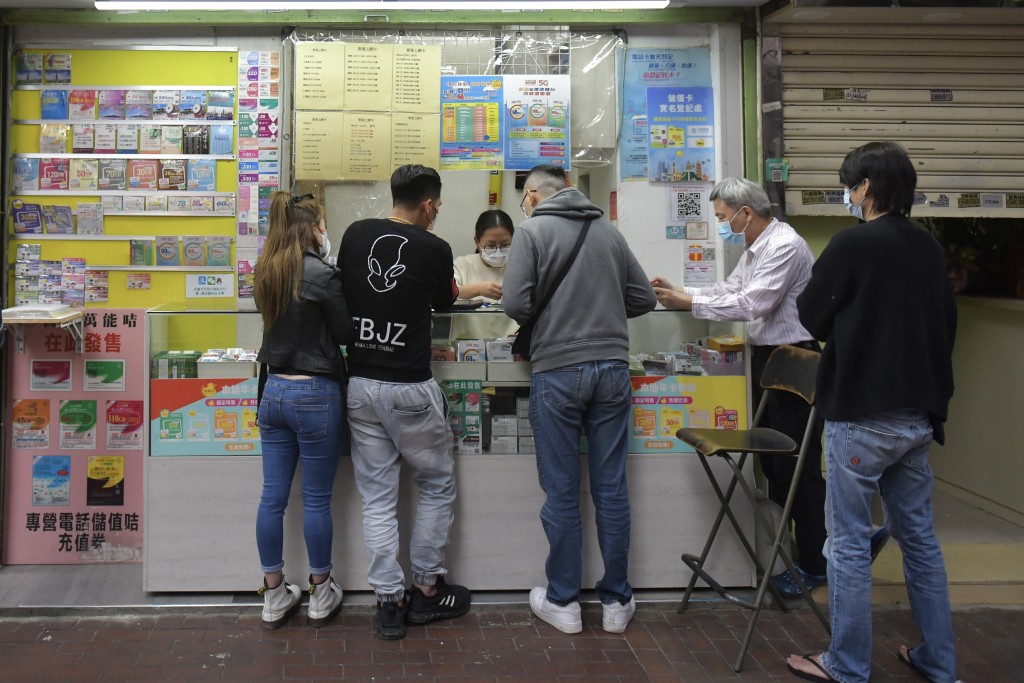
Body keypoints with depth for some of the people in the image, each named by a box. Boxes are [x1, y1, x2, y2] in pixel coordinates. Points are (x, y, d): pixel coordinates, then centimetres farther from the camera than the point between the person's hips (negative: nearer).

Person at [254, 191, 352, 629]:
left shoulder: (267, 273, 5)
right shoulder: (321, 274, -15)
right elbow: (347, 334, -7)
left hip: (274, 391, 6)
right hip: (314, 394, -6)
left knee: (272, 498, 10)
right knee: (316, 499, 6)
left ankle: (274, 596, 22)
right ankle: (321, 595, 21)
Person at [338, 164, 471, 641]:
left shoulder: (356, 234, 2)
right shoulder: (434, 248, -7)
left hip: (359, 383, 4)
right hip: (409, 387, -4)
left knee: (377, 498, 10)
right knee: (437, 485, 15)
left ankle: (389, 601, 13)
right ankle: (427, 591, 23)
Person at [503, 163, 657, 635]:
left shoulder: (532, 230, -2)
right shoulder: (608, 230, 11)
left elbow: (515, 303, -11)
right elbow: (643, 298, 12)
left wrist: (542, 324, 9)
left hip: (557, 370, -4)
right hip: (612, 368, 4)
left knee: (562, 491, 6)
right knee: (611, 488, 9)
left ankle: (563, 602, 17)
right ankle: (616, 601, 18)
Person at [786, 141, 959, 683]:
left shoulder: (852, 244, -13)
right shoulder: (929, 249, 8)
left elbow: (810, 317, -5)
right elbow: (946, 325, 16)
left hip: (862, 417, -7)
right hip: (918, 417, 7)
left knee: (849, 542, 3)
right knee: (919, 537, 17)